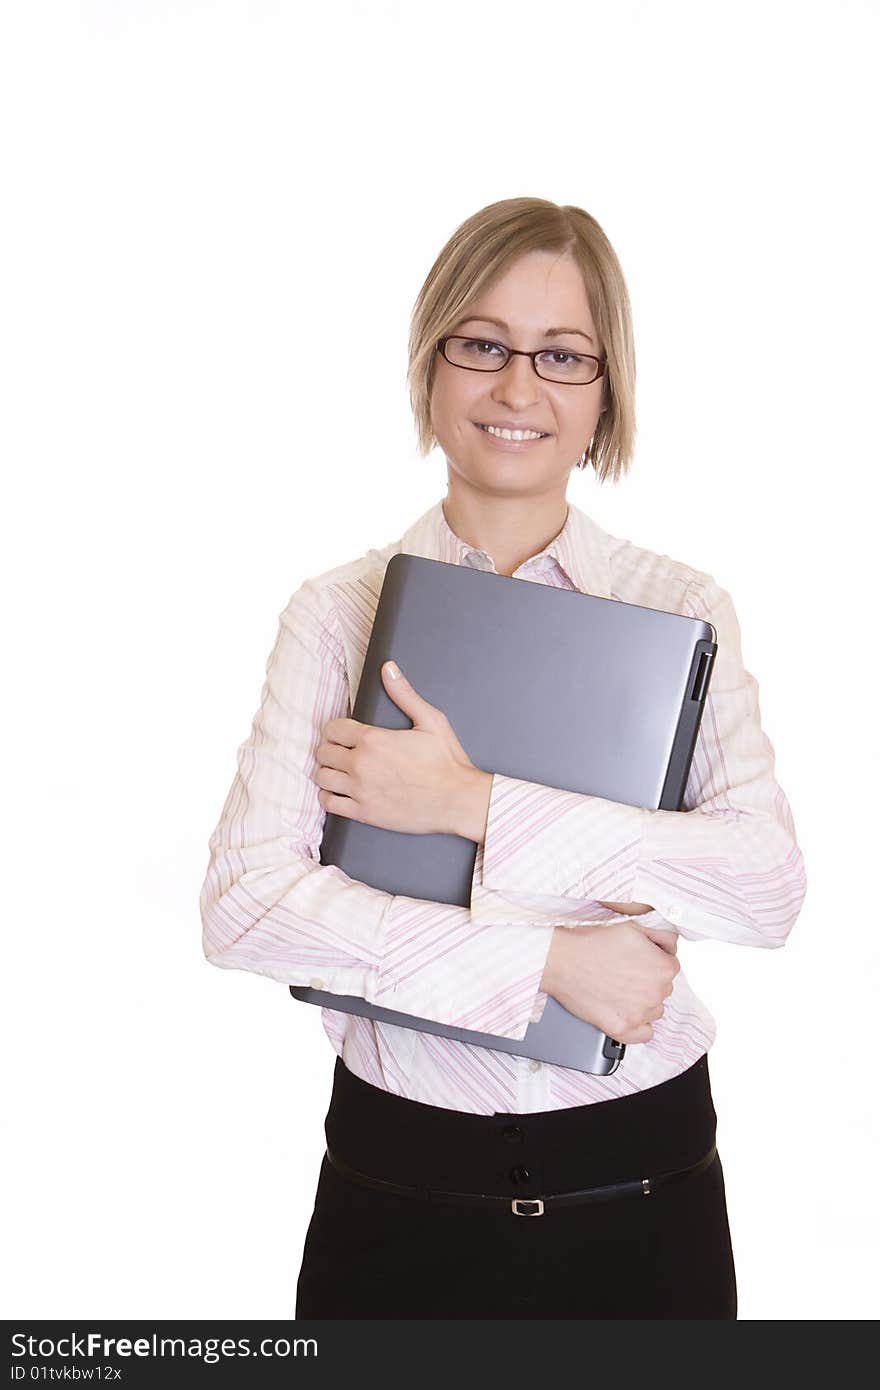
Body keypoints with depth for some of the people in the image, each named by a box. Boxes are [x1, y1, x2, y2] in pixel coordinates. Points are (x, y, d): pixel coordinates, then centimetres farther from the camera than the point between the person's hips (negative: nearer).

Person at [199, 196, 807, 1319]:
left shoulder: (683, 609, -1)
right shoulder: (338, 611, -3)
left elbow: (770, 885, -14)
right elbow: (243, 904, -13)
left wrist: (474, 805, -19)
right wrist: (546, 958, -19)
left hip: (643, 1184, 1)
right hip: (400, 1184, 0)